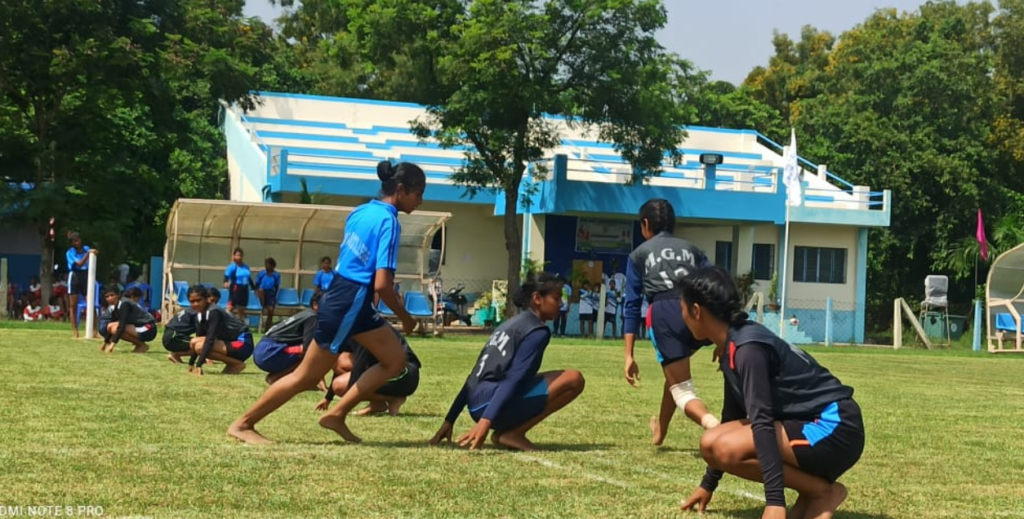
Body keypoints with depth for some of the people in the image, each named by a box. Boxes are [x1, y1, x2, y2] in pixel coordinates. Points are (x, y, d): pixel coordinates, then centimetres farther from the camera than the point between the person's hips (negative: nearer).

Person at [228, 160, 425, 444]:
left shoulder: (362, 211, 7)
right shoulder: (389, 222, -18)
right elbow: (382, 284, -23)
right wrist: (404, 318, -9)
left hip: (355, 303, 9)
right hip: (349, 304, -9)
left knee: (395, 360, 12)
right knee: (307, 376, 2)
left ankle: (336, 415, 11)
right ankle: (243, 424, 10)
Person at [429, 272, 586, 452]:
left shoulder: (511, 324, 24)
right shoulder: (538, 331, -3)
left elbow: (475, 377, 23)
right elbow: (513, 379, -17)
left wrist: (449, 420, 22)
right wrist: (486, 421, -28)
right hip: (493, 403, -9)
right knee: (573, 379, -8)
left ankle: (507, 430, 8)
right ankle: (513, 433, -9)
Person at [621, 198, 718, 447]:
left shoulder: (639, 254, 23)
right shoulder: (692, 249, 30)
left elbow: (633, 304, 16)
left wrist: (629, 356, 14)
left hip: (664, 311, -3)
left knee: (682, 390, -2)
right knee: (676, 372, 31)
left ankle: (716, 427, -33)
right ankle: (660, 432, 44)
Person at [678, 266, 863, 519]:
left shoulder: (748, 349, -21)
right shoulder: (731, 348, 9)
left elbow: (762, 422, -30)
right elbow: (733, 415, 20)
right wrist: (708, 484, 27)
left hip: (833, 429, -9)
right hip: (808, 423, 9)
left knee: (727, 448, -25)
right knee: (711, 442, 0)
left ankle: (824, 492, -8)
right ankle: (810, 490, 5)